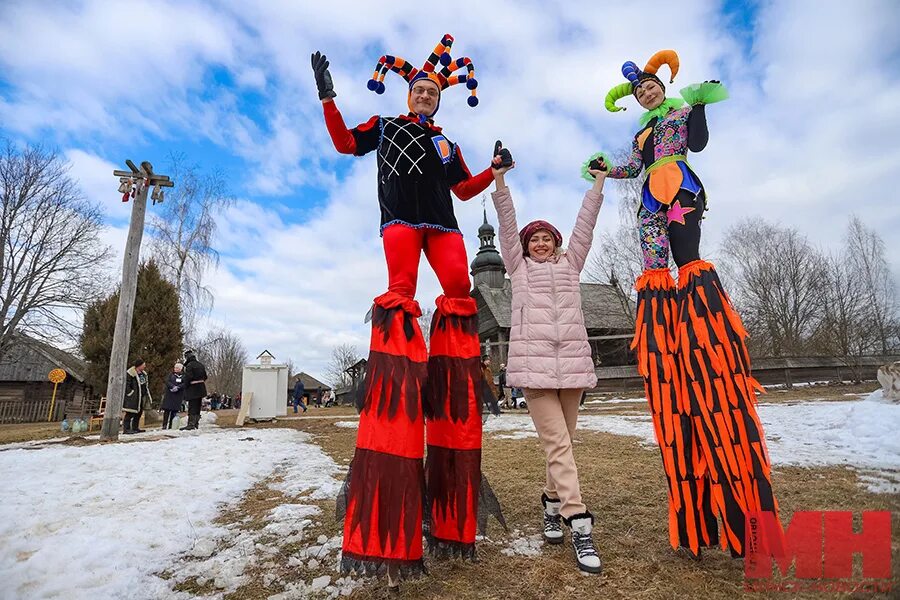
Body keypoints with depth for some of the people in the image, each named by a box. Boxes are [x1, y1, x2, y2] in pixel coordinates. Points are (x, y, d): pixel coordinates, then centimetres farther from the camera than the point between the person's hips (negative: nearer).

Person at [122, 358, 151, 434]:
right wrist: (130, 393, -19)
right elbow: (126, 385, -16)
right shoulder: (129, 373, -14)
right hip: (132, 398, -9)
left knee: (139, 413, 14)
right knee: (130, 414, -8)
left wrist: (147, 395, 16)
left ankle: (135, 428, 23)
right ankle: (126, 429, -3)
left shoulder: (143, 373, 14)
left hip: (141, 397, 9)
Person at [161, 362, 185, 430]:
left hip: (178, 395, -1)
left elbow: (185, 383, -3)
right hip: (169, 395, 1)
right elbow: (167, 381, 0)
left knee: (174, 410, -3)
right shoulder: (171, 374, 14)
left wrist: (178, 387, -17)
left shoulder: (184, 376, 10)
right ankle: (164, 425, 0)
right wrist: (173, 386, -16)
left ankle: (171, 425, 1)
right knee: (167, 410, -4)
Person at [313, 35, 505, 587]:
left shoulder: (447, 145, 29)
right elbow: (345, 143, 16)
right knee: (401, 289, -21)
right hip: (400, 218, -3)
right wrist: (328, 97, 11)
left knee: (460, 287, -15)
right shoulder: (386, 127, 23)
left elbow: (465, 190, 25)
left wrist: (495, 170, 12)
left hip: (441, 221, 3)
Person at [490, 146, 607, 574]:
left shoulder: (570, 265, 20)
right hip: (533, 363, -3)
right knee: (557, 443, -9)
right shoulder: (518, 267, 14)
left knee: (562, 441, 9)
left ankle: (552, 503, 29)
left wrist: (598, 185, 15)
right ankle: (580, 526, -7)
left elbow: (584, 225, 17)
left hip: (572, 362, 3)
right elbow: (507, 225, 8)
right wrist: (499, 183, 2)